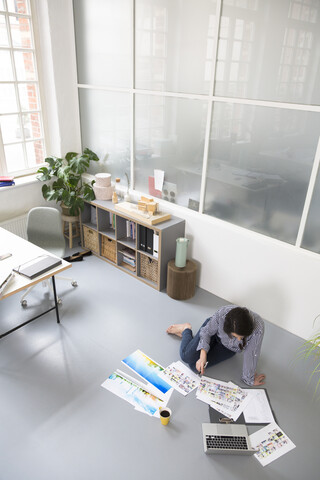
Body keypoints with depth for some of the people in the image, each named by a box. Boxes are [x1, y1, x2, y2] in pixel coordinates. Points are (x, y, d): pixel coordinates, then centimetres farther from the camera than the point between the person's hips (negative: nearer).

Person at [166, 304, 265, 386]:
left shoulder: (258, 328, -42)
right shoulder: (222, 313, -40)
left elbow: (251, 356, -27)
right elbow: (207, 331, -20)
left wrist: (249, 379, -12)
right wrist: (203, 355, -31)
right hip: (215, 332, 0)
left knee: (195, 366, -10)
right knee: (187, 357, -10)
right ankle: (186, 329, 23)